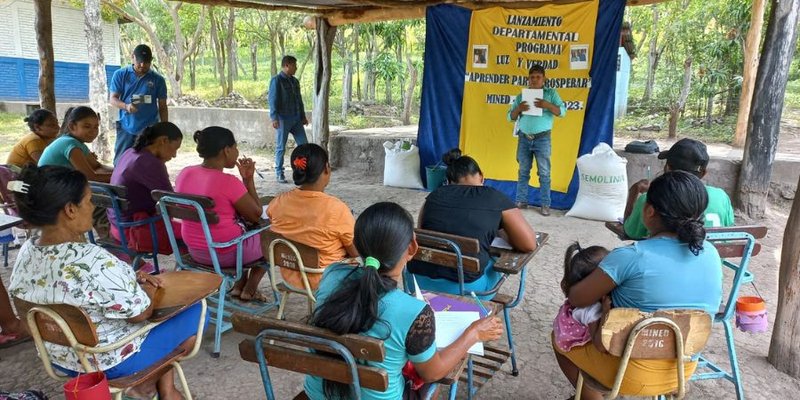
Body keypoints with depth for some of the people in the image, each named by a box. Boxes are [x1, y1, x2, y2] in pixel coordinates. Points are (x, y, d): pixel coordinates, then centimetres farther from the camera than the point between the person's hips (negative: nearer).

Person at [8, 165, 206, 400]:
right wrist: (148, 288, -4)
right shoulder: (93, 261, -34)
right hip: (109, 362, -8)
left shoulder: (27, 252, -7)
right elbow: (140, 312, -22)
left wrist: (132, 280, -1)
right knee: (194, 312, 9)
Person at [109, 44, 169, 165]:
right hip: (125, 129, 1)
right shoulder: (120, 75, 3)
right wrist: (126, 106, -21)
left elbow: (162, 107, 6)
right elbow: (113, 99, 1)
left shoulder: (158, 79, 3)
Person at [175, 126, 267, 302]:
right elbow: (256, 216, -13)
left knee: (244, 228, 33)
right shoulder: (229, 182, -26)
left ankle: (239, 286, 30)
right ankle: (249, 289, 24)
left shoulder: (184, 174, -4)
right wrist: (248, 180, -9)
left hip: (194, 250, 7)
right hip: (226, 253, -7)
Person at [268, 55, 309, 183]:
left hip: (296, 119, 7)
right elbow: (273, 100, -12)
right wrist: (274, 118, -19)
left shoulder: (295, 81, 14)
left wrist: (303, 116, 18)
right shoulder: (276, 80, -7)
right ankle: (280, 174, 11)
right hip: (283, 119, -7)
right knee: (281, 147, 2)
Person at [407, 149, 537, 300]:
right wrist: (502, 232, 18)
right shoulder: (495, 198, 0)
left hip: (418, 279, 4)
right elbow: (529, 244, -1)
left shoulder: (435, 195, 8)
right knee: (494, 263, 28)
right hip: (463, 287, -3)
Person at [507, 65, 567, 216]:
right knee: (523, 172, 7)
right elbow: (511, 117, 8)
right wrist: (518, 108, -13)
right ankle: (521, 201, 13)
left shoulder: (551, 93, 4)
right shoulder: (521, 96, 10)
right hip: (524, 138, 3)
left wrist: (548, 105, -21)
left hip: (542, 138, -2)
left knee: (544, 172, -1)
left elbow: (562, 111, -4)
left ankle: (545, 204, 2)